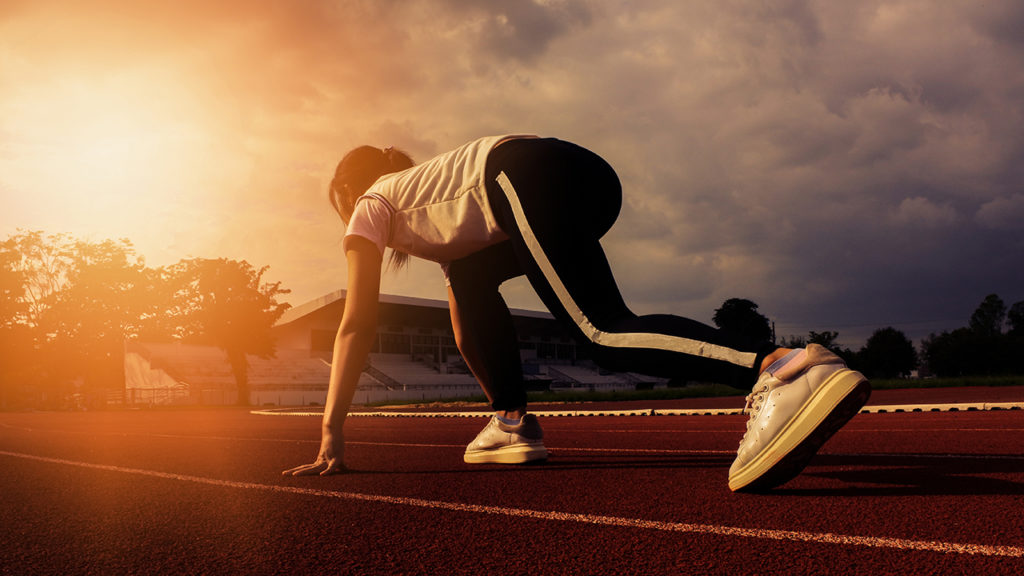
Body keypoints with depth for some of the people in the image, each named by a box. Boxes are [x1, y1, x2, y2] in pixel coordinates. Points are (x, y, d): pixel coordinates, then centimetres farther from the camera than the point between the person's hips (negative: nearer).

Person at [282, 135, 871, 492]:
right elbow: (463, 317, 42)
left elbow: (358, 324, 14)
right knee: (468, 274, 27)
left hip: (525, 176, -8)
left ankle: (782, 367, -45)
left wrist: (331, 433, 14)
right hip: (586, 170, 8)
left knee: (604, 332, -21)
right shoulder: (422, 187, 43)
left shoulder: (370, 206, 24)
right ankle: (513, 423, 16)